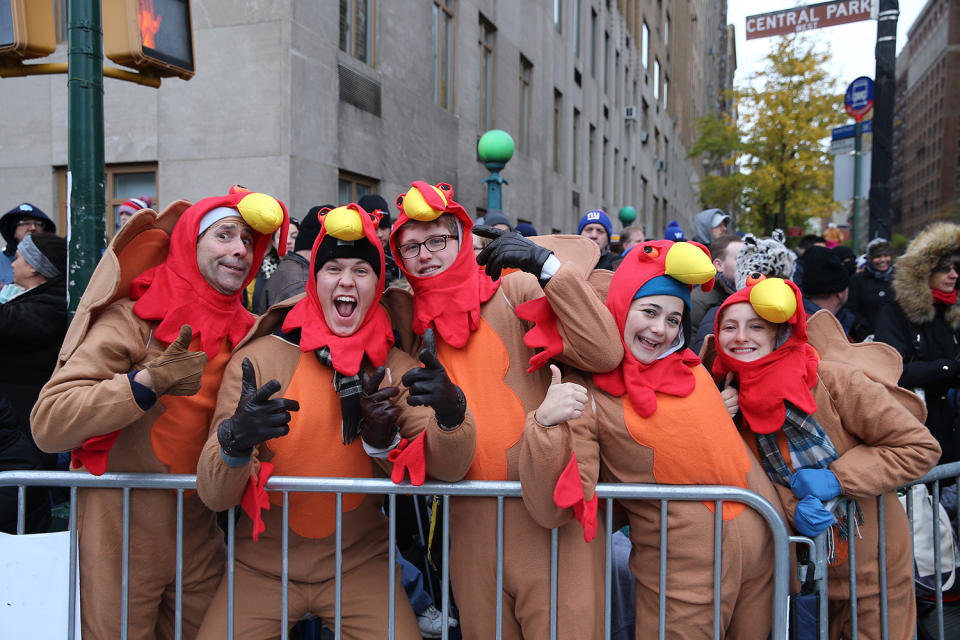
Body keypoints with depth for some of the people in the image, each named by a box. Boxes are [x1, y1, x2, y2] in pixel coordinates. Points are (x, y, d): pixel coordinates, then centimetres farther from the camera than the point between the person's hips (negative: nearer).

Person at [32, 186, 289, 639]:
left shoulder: (247, 330, 4)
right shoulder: (133, 320, -12)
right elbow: (48, 423, -21)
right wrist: (147, 381, -31)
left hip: (200, 535, 5)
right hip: (124, 537, -5)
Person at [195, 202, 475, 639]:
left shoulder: (396, 368, -5)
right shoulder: (256, 360, -11)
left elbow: (448, 469, -15)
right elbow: (214, 496, -15)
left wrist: (450, 412, -36)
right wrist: (235, 438, -37)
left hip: (361, 565, 1)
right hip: (264, 565, 0)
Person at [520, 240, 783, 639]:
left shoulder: (692, 369, 4)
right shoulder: (586, 395, -13)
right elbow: (553, 510, -23)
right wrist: (545, 424, -36)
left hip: (763, 550, 6)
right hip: (684, 578, -5)